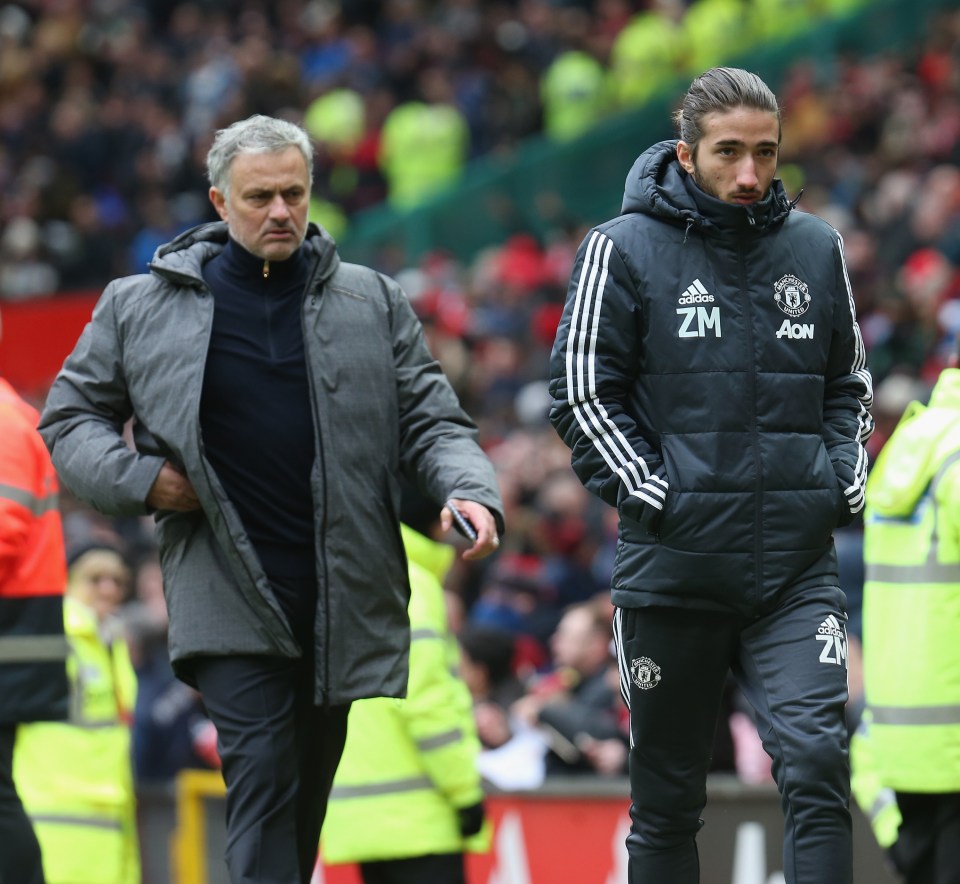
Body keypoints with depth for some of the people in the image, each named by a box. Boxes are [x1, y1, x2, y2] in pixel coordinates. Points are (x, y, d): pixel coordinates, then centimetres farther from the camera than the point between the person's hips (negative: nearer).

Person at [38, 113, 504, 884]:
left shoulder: (374, 302, 9)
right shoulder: (141, 307, 5)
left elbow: (431, 421, 8)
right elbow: (71, 415, 13)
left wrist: (471, 492, -11)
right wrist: (137, 479, -5)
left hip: (342, 598, 3)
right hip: (227, 597, -3)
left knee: (309, 788, 12)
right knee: (261, 775, -15)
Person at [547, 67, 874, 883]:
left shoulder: (815, 248, 9)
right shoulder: (626, 249, -2)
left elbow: (848, 385, 20)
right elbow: (583, 392, -2)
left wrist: (844, 485, 5)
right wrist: (655, 495, -10)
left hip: (798, 566, 2)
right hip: (673, 564, -2)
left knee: (816, 759, -15)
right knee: (667, 796, 8)